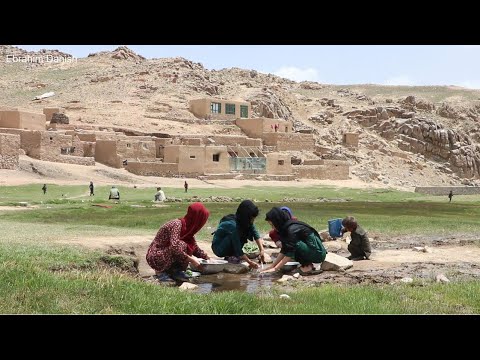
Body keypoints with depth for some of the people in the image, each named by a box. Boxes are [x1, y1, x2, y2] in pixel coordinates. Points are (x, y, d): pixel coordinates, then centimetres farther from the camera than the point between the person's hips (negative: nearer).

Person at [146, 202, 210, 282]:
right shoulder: (177, 224, -22)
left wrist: (207, 258, 4)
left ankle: (176, 271, 0)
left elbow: (195, 249, 12)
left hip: (164, 255, 8)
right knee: (181, 245, -27)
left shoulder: (187, 227, 4)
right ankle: (161, 272, -12)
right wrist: (191, 260, -29)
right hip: (155, 257, -8)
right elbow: (174, 247, -32)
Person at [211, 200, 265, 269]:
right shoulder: (233, 225, -32)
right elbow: (237, 247, -30)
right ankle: (230, 257, -12)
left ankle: (232, 255, -2)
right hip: (219, 248, -8)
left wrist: (262, 250, -23)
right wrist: (250, 262, -29)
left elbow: (256, 234, -10)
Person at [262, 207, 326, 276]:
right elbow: (284, 251, 10)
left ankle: (307, 267, -11)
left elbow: (290, 254, -23)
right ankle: (307, 264, 6)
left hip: (318, 253, -9)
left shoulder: (292, 229, -21)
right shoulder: (286, 227, 6)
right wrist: (272, 266, 5)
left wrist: (275, 269, -20)